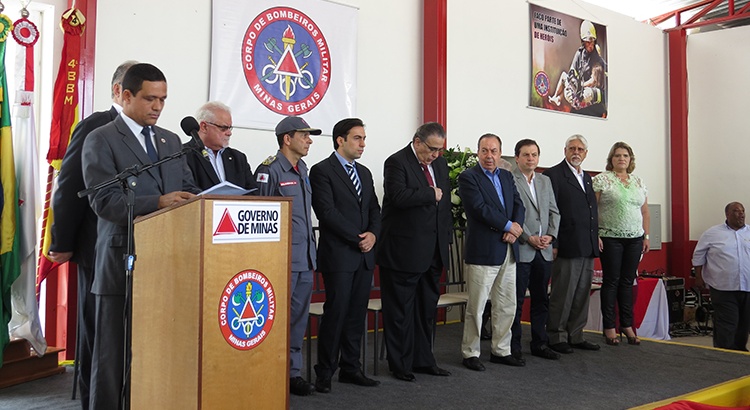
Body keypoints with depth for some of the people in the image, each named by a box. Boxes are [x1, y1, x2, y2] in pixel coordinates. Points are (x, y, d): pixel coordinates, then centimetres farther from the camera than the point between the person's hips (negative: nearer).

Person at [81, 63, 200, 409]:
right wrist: (158, 202, -23)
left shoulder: (171, 140, 18)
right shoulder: (101, 140, 0)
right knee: (115, 351, 2)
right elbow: (104, 201, -12)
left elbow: (188, 190, 16)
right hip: (123, 261, -4)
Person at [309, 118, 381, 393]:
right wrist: (357, 238, -13)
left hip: (364, 255, 7)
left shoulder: (364, 172, 17)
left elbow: (374, 210, 17)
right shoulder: (322, 171, -5)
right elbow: (327, 212, -14)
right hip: (338, 255, -7)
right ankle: (325, 373, 7)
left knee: (357, 315, 10)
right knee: (336, 313, -4)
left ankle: (351, 369, 20)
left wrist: (373, 234, -3)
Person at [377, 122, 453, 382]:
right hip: (404, 251, -7)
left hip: (433, 251, 8)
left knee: (427, 309, 15)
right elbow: (398, 196, -27)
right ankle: (400, 365, 15)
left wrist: (446, 237, 12)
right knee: (400, 311, 4)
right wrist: (431, 194, -16)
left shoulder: (440, 164, 13)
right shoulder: (397, 162, -10)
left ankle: (423, 360, 27)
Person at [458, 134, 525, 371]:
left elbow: (518, 204, 8)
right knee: (476, 307, 0)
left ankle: (501, 351, 26)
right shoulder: (468, 177, -6)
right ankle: (470, 353, 13)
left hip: (508, 252, 7)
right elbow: (480, 208, -17)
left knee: (507, 306, 13)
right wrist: (508, 225, -12)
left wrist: (516, 227, -11)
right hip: (482, 251, -7)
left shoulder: (507, 177, 15)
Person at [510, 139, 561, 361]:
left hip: (544, 250, 7)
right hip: (521, 249, -6)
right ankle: (513, 347, 10)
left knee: (541, 300, 12)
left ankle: (540, 344, 23)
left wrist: (551, 235, -2)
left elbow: (554, 211, 14)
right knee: (517, 301, 0)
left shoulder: (545, 181, 16)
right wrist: (528, 238, -14)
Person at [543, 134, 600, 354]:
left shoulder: (587, 178, 19)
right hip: (567, 246, -8)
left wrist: (595, 239, 13)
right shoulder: (553, 175, -6)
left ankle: (575, 336, 21)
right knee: (562, 295, -1)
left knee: (582, 294, 12)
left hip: (588, 247, 8)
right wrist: (553, 244, -15)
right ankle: (556, 337, 9)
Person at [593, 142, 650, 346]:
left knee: (627, 281, 8)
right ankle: (609, 327, 8)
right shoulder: (601, 179, -3)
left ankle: (627, 325, 17)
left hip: (634, 239, 5)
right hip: (610, 238, -4)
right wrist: (594, 235, -14)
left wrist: (646, 236, 10)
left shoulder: (638, 182, 14)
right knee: (611, 281, 0)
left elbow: (645, 212, 16)